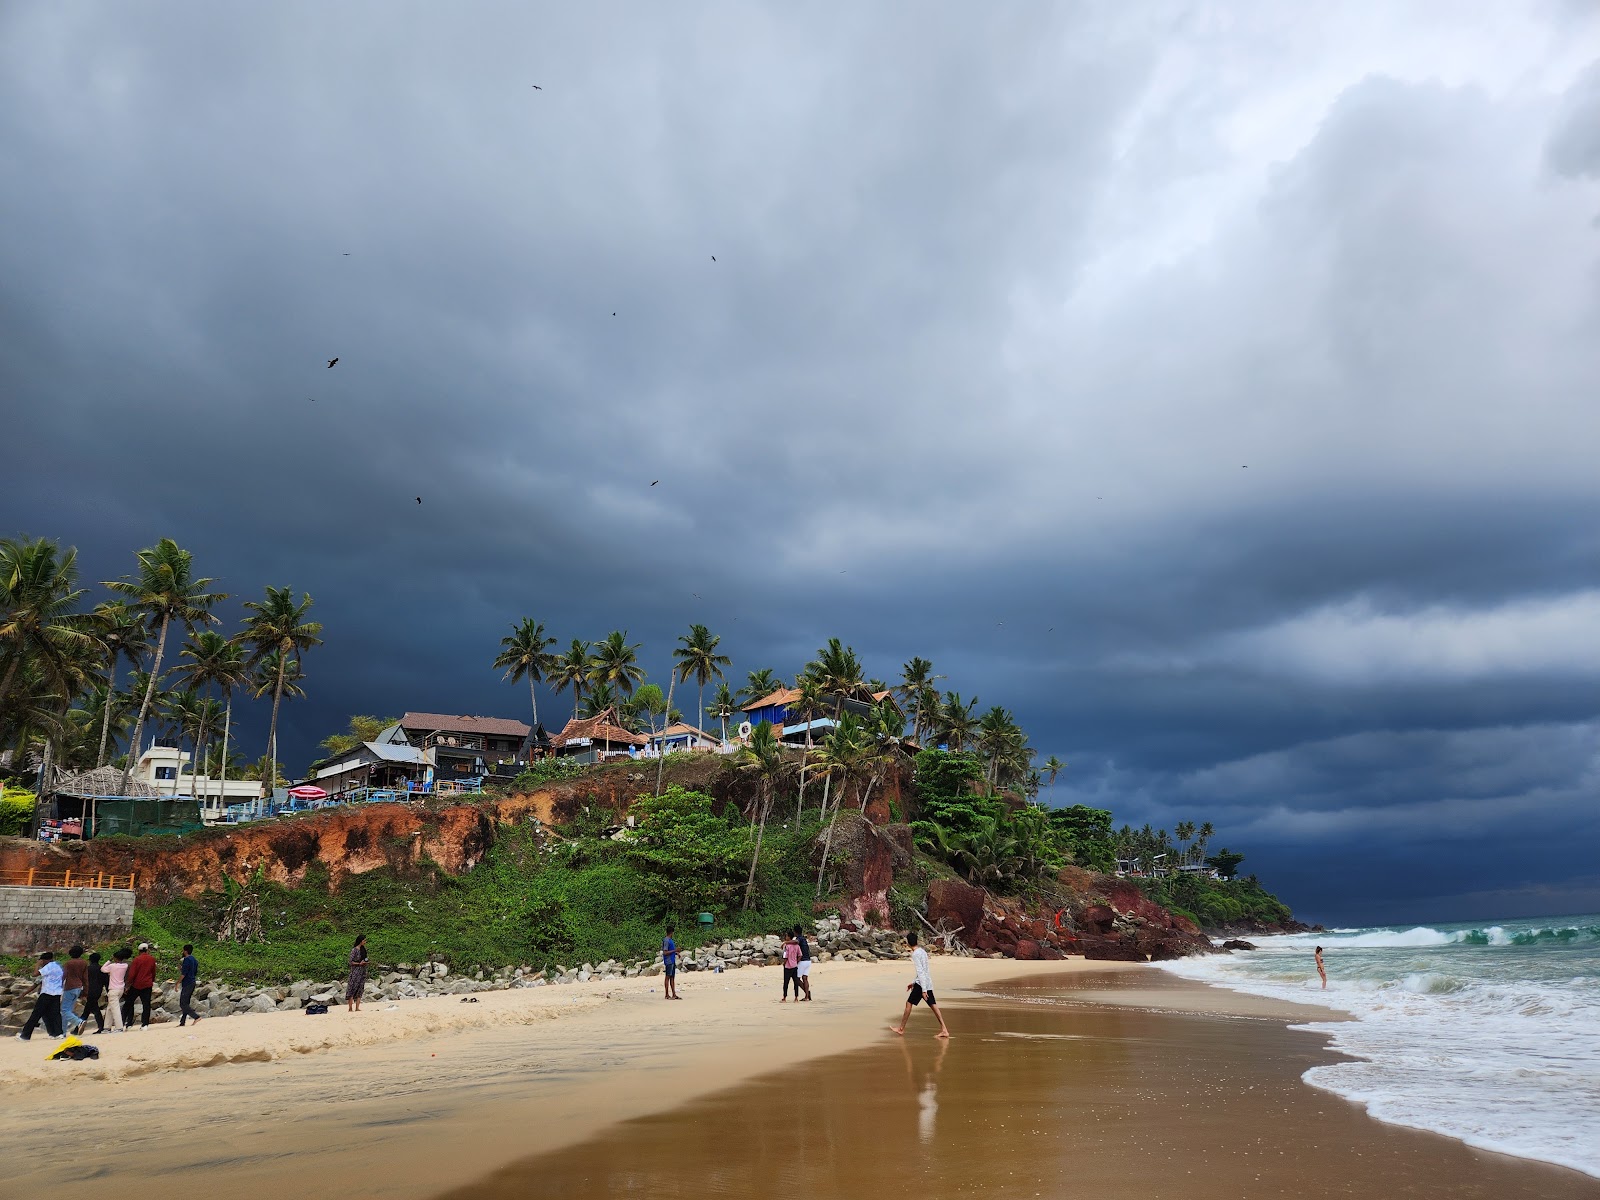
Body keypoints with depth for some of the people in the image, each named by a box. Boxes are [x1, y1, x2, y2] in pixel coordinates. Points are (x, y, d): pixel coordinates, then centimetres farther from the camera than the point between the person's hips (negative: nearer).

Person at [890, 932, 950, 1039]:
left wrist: (923, 990, -23)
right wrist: (913, 982, 29)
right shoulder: (923, 951, 15)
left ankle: (901, 1028, 11)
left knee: (909, 1003, 3)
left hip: (922, 984, -8)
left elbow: (920, 972, -20)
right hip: (928, 983, 8)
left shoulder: (915, 954, -13)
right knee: (933, 1006, 6)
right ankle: (944, 1030, -1)